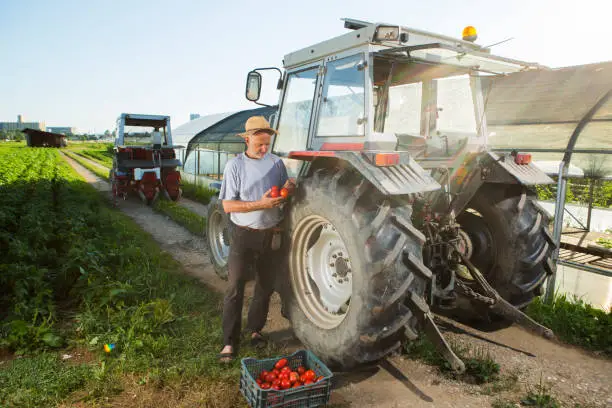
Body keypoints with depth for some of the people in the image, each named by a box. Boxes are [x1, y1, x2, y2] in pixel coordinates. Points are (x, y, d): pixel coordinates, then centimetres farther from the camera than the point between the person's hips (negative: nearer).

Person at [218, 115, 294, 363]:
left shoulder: (276, 162, 4)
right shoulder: (235, 165, -7)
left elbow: (284, 197, 12)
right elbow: (228, 205, -12)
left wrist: (287, 189, -13)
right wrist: (260, 204, -24)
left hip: (271, 234, 4)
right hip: (244, 234, -4)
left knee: (266, 286, 14)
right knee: (235, 288, -3)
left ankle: (255, 329, 33)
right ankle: (230, 342, 9)